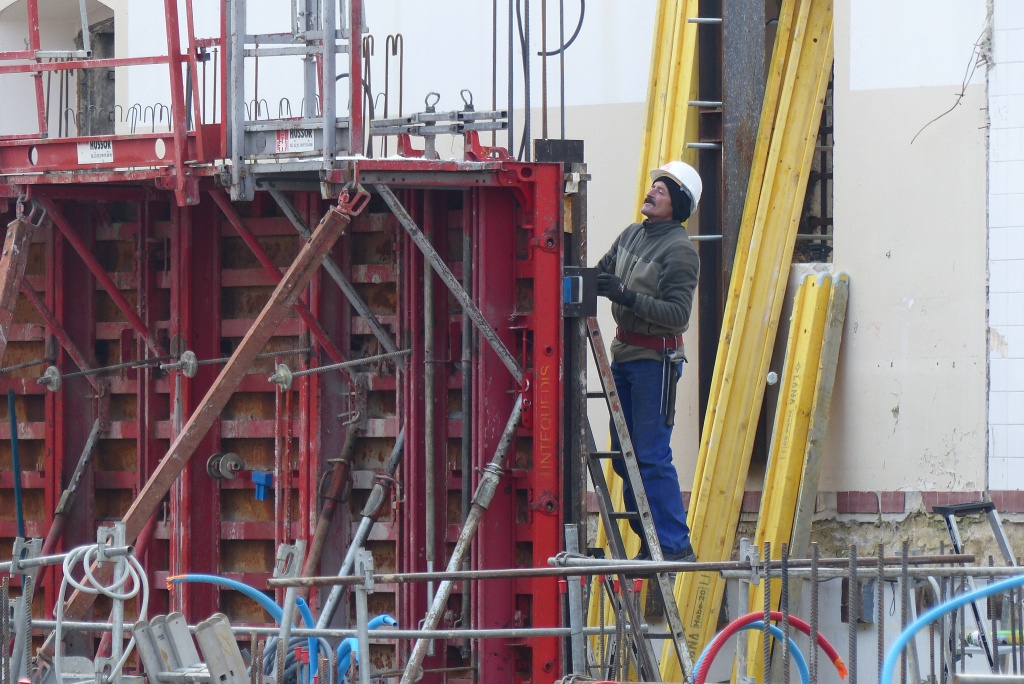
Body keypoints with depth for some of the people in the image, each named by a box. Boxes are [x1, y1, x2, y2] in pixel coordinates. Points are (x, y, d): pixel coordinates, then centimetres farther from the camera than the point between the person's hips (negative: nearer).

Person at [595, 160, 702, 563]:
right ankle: (649, 541, 16)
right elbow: (601, 275, 19)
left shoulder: (680, 251, -13)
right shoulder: (631, 236, 11)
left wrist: (628, 296, -26)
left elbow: (678, 313, -19)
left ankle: (675, 545, -5)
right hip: (624, 353, 8)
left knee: (651, 456, -10)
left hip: (656, 359, -8)